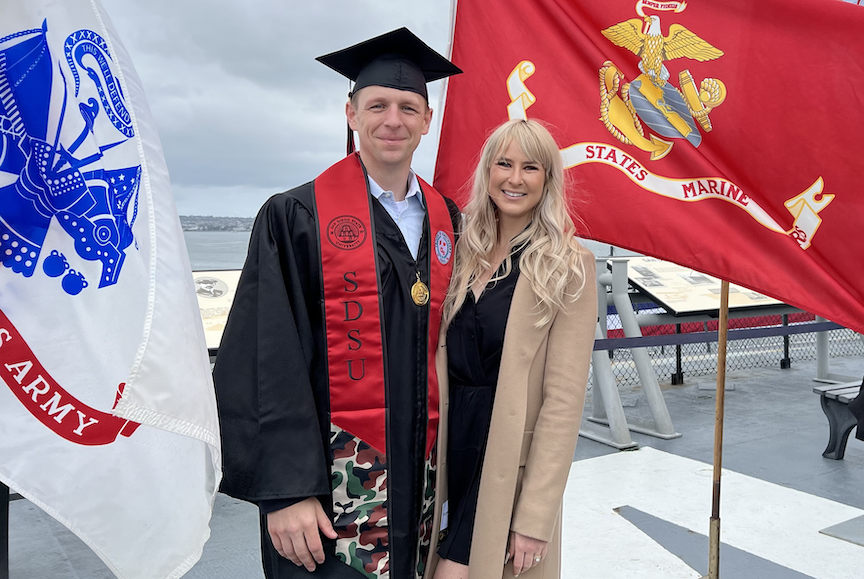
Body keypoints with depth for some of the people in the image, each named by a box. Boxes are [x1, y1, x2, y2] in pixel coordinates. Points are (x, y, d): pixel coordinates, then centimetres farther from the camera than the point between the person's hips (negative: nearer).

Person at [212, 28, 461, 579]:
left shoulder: (446, 221, 7)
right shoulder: (296, 218, -7)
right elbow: (267, 363, -12)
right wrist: (285, 489, -17)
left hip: (425, 472, 5)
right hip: (330, 483, -4)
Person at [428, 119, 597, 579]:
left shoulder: (568, 268, -10)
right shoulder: (466, 255, 7)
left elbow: (564, 399, -13)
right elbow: (442, 363, 9)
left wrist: (536, 517, -16)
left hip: (510, 467, -5)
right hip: (450, 450, 5)